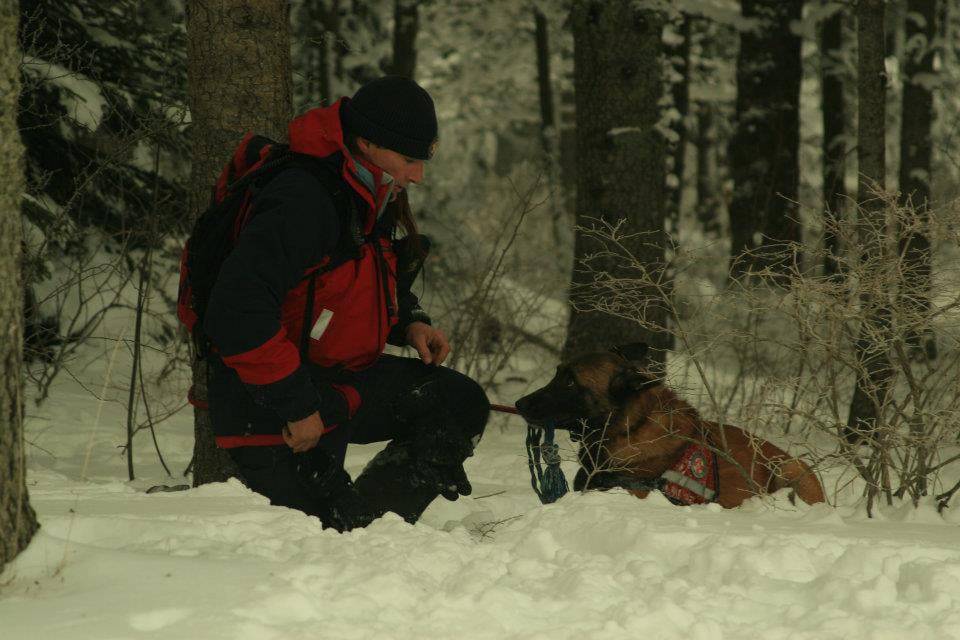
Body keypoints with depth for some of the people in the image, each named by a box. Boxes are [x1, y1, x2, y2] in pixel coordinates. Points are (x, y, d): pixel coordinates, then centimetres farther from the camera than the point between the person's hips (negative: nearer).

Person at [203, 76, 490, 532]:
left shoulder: (372, 198, 4)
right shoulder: (300, 202, -27)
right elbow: (237, 315, -34)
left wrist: (408, 323, 3)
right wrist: (296, 404, -29)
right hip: (275, 416, -9)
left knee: (460, 403, 5)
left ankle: (365, 525, 1)